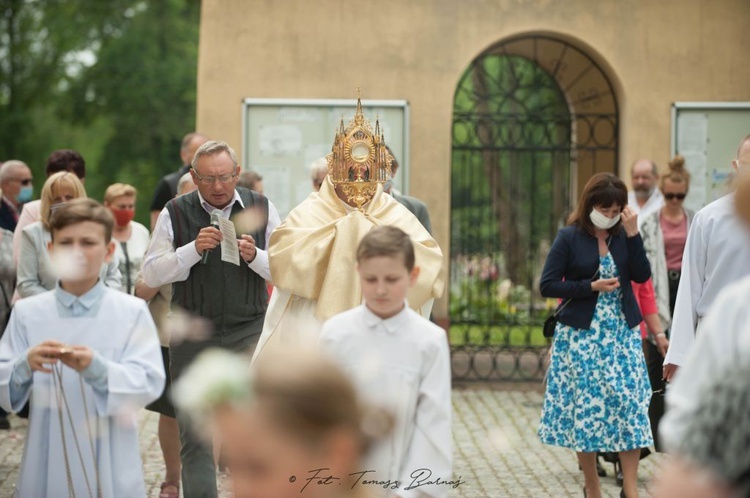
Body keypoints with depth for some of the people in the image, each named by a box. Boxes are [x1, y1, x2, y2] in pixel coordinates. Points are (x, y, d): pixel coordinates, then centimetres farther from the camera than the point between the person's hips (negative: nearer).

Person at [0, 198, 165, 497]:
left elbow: (150, 382, -11)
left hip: (109, 464, -1)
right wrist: (26, 365, -21)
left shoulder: (132, 312, -3)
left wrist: (97, 368, -27)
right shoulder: (27, 312, 2)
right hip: (48, 463, 1)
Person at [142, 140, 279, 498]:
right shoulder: (175, 213, 0)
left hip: (248, 330, 0)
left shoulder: (262, 209, 4)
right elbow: (151, 275, -4)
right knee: (194, 431, 1)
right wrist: (193, 249, -18)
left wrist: (254, 256, -17)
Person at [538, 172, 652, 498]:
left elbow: (642, 275, -5)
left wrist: (633, 234, -12)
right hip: (582, 335, -3)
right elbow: (547, 285, -7)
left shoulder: (622, 236, 6)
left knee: (630, 404, -5)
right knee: (586, 408, 2)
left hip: (623, 333, 3)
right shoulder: (569, 238, -4)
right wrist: (592, 286, -14)